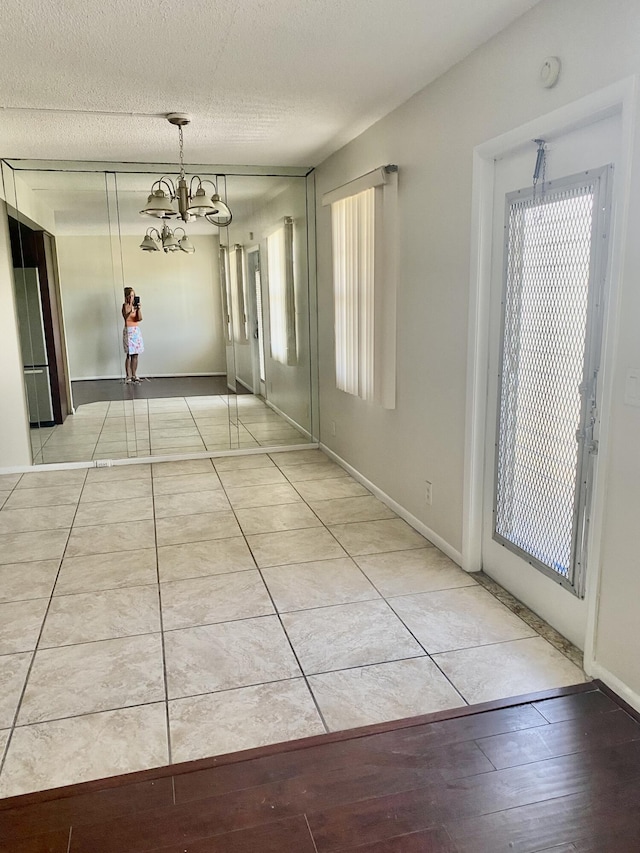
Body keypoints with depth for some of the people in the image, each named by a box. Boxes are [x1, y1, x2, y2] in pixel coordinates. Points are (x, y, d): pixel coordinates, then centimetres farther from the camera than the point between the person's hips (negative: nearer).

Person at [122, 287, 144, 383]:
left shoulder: (135, 305, 10)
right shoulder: (125, 305, -5)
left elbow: (139, 319, -2)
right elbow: (126, 317, -23)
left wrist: (139, 309, -17)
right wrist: (131, 307, -32)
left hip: (136, 331, 5)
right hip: (128, 331, -5)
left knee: (135, 355, 6)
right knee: (129, 355, -6)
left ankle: (134, 375, 12)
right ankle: (128, 376, -2)